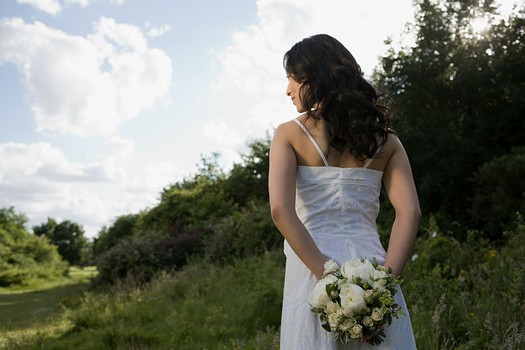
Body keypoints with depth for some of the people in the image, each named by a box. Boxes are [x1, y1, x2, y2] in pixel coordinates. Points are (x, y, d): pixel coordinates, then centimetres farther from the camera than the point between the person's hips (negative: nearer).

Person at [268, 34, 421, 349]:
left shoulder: (289, 134, 0)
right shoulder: (384, 138, 8)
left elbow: (281, 210, -14)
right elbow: (410, 212, -4)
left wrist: (326, 275, -15)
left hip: (312, 275, -2)